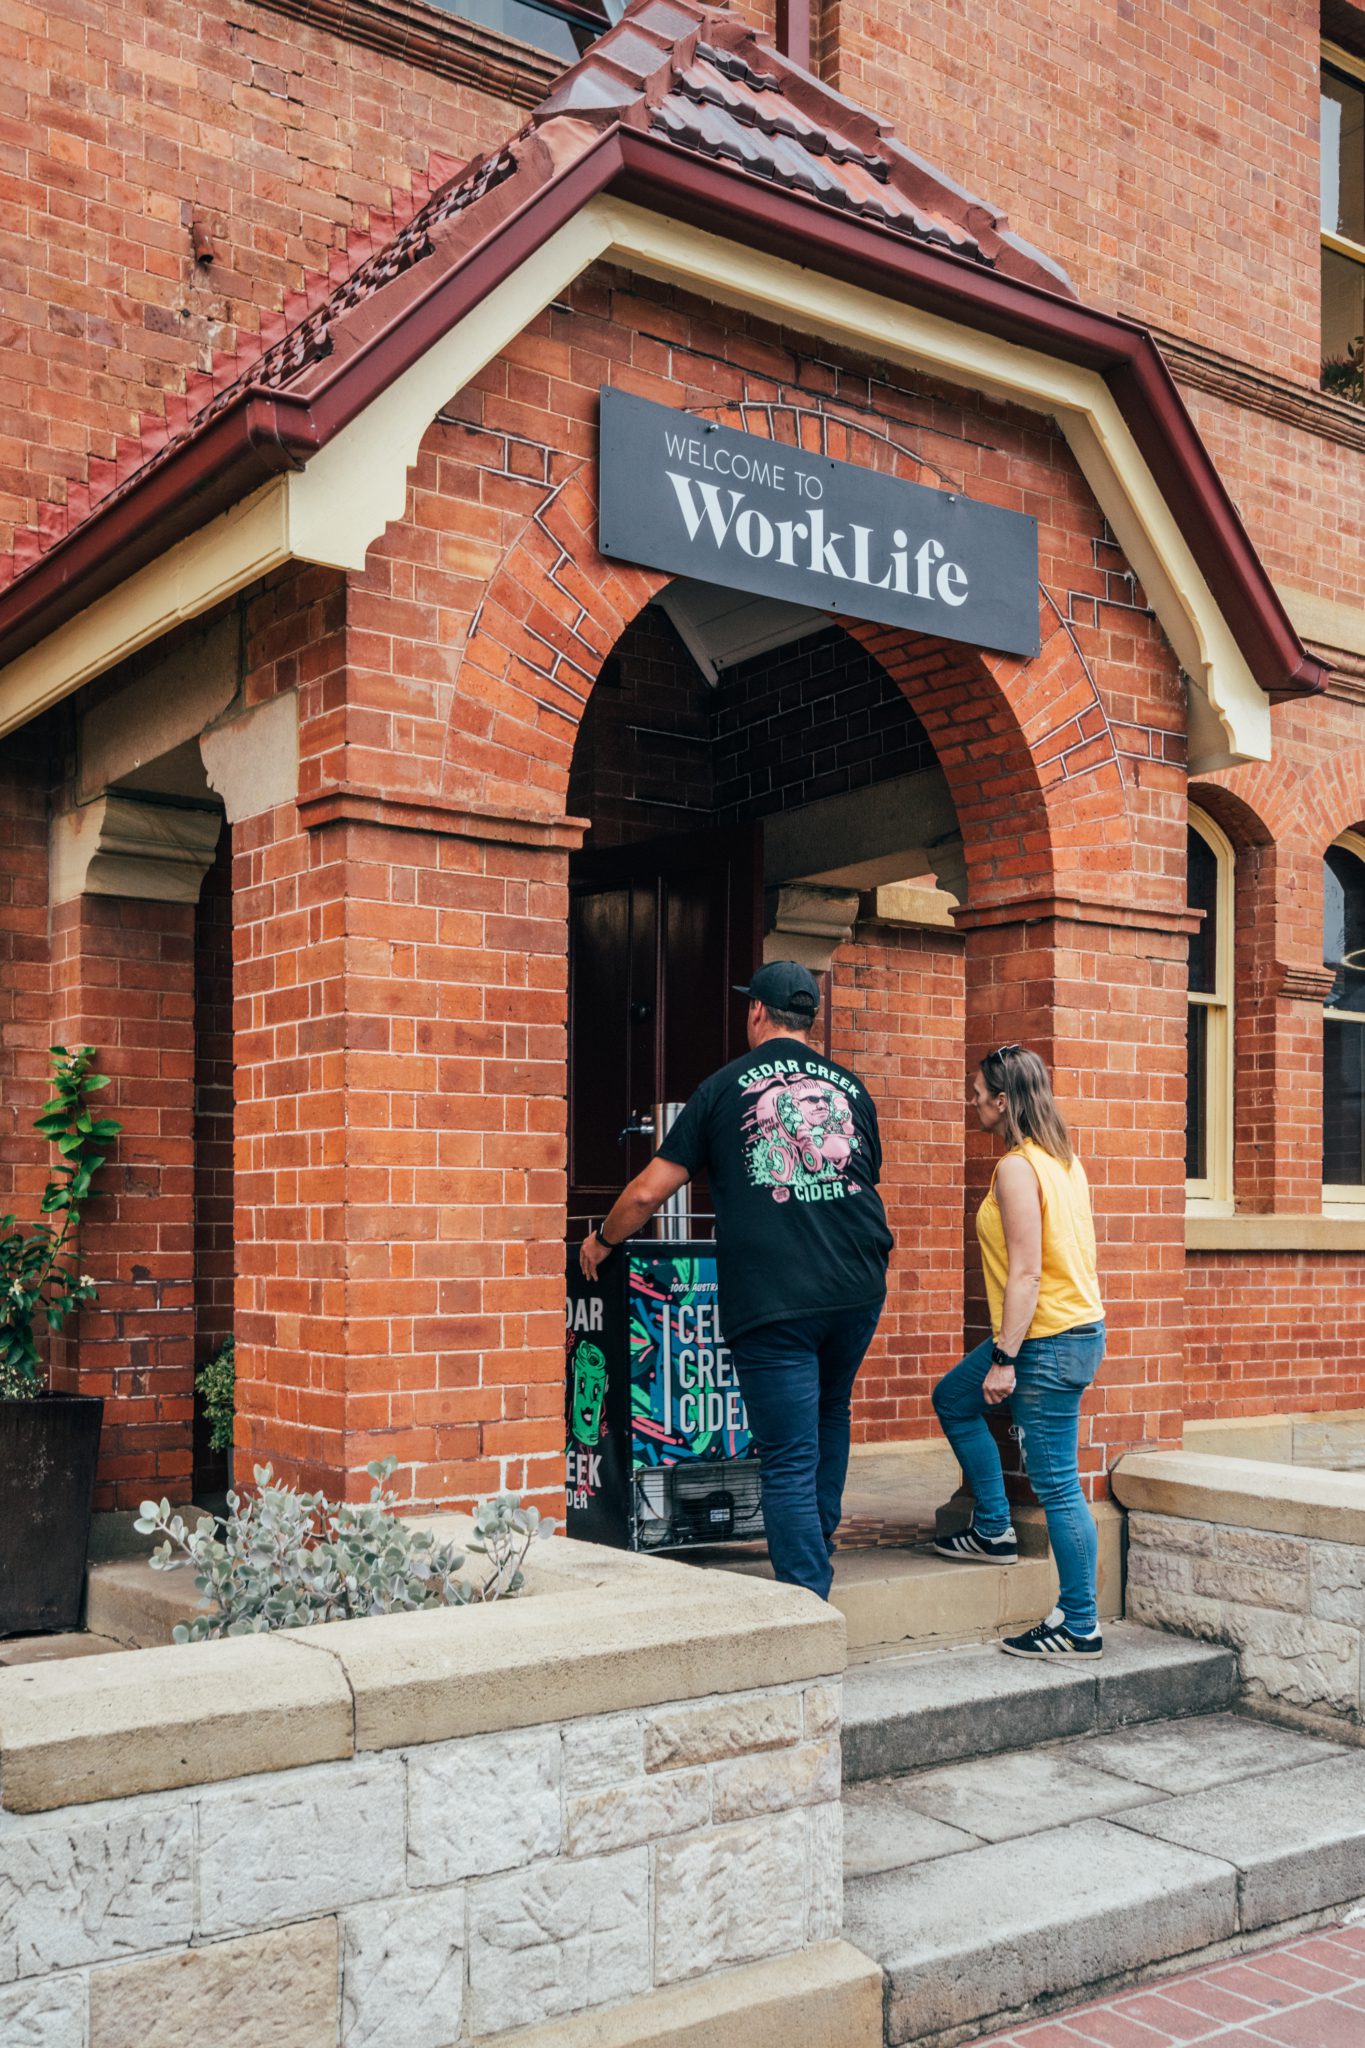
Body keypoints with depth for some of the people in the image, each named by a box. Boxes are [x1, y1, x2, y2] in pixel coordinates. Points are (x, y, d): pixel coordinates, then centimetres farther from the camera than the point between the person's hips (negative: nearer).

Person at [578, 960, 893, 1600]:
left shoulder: (727, 1086, 5)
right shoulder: (851, 1087, 14)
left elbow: (648, 1192, 5)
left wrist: (601, 1241, 23)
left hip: (771, 1299, -4)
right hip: (858, 1288, 4)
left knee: (789, 1460, -1)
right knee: (830, 1413, 28)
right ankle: (818, 1553, 36)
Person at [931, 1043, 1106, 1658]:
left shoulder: (1017, 1168, -18)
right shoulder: (1062, 1159, 10)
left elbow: (1026, 1272, -22)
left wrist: (1004, 1358, -19)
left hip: (1050, 1342, -10)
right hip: (1078, 1326, 11)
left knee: (1056, 1482, -2)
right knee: (953, 1399, 24)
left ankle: (1080, 1626, 7)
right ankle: (993, 1530, 30)